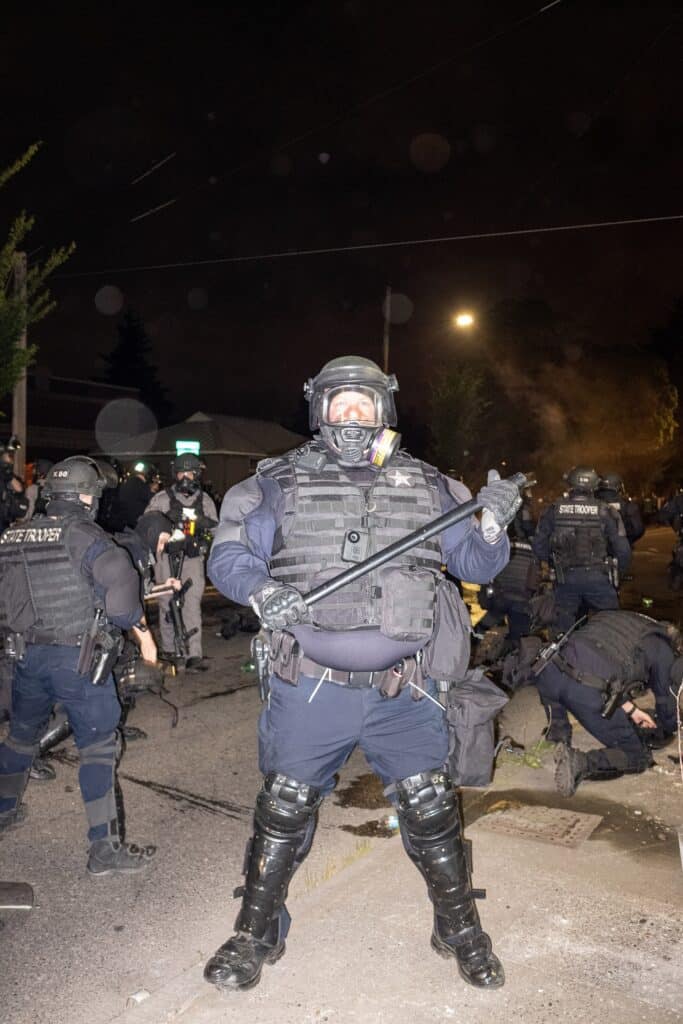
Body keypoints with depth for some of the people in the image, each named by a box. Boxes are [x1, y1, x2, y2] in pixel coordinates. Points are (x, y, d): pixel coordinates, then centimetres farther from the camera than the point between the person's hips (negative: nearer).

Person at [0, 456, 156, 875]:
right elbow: (119, 577, -23)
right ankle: (105, 849, 3)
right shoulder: (83, 534, -13)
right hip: (77, 657, -6)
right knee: (99, 747, 1)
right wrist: (131, 619, -4)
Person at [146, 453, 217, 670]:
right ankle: (168, 649, 23)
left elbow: (216, 528, 8)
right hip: (167, 555, 0)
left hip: (193, 557, 0)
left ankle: (194, 655, -9)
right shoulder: (163, 497, 1)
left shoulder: (204, 500, 8)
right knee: (167, 602, 6)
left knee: (193, 603, -9)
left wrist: (205, 522, -13)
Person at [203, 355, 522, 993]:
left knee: (431, 810, 9)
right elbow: (228, 553, 0)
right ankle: (255, 934, 31)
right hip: (309, 688, -1)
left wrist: (492, 528, -10)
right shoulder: (281, 483, 3)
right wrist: (260, 590, -21)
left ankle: (460, 930, 33)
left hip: (402, 691, 2)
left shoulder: (425, 486, 9)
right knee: (283, 811, 8)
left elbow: (474, 563, 11)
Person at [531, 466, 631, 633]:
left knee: (563, 628, 14)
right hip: (597, 577, -2)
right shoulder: (605, 512, -7)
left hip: (565, 577, 2)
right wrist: (620, 570, 12)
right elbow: (622, 549, -7)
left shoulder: (554, 510, -2)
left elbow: (538, 545, 1)